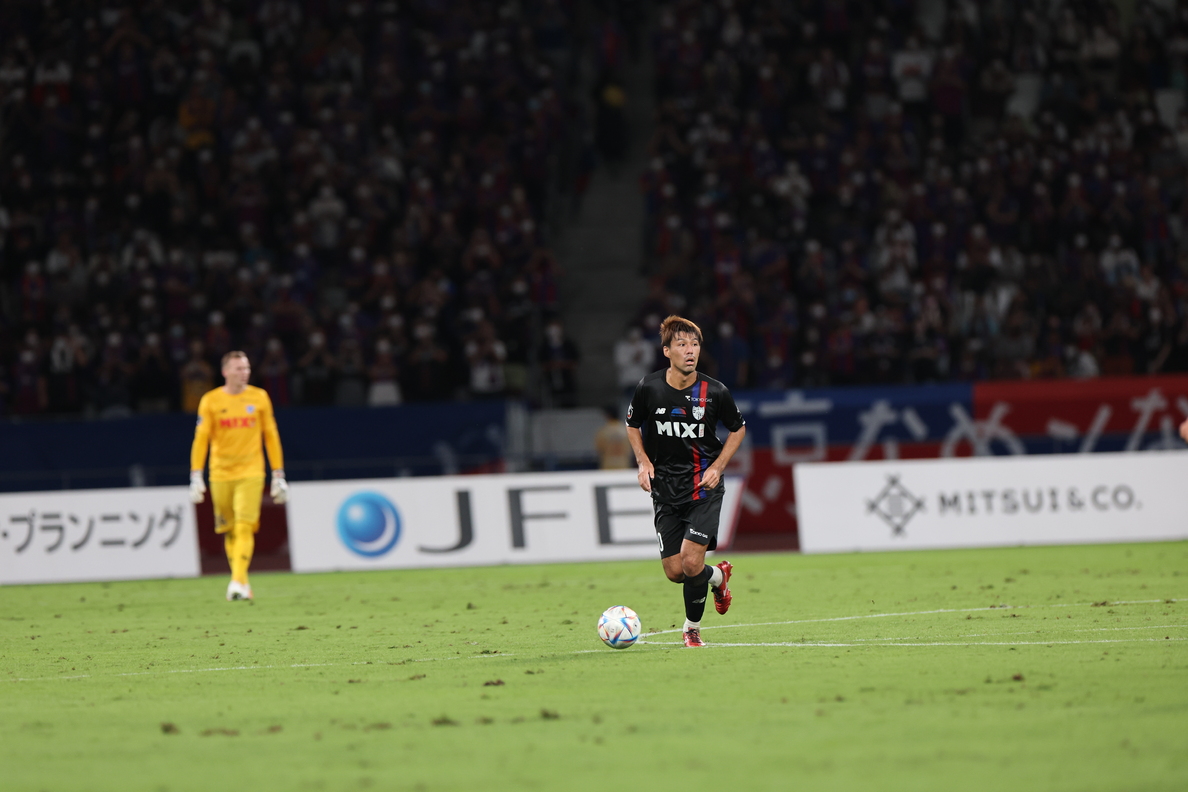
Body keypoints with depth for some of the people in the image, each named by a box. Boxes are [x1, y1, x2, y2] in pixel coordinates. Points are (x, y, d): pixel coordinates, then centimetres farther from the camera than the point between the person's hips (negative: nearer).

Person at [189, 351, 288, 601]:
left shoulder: (259, 397, 6)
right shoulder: (210, 400, 3)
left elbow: (271, 436, 10)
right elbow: (201, 438, 2)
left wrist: (278, 475, 7)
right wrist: (196, 476, -6)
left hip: (250, 473, -1)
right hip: (221, 475, 1)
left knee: (244, 528, -15)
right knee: (230, 531, 6)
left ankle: (238, 583, -20)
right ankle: (242, 581, 19)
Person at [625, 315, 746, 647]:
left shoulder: (715, 392, -9)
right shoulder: (648, 388, -7)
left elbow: (738, 429, 9)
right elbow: (632, 426, 12)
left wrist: (718, 466, -4)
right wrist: (643, 462, -4)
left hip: (704, 486, -2)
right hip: (665, 489, 2)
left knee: (691, 563, -15)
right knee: (674, 571, -1)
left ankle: (692, 628, 11)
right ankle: (718, 576, 34)